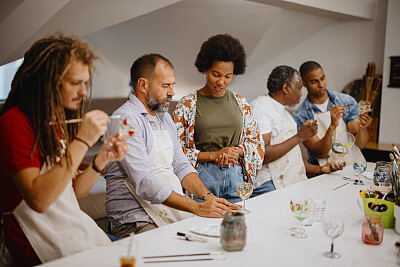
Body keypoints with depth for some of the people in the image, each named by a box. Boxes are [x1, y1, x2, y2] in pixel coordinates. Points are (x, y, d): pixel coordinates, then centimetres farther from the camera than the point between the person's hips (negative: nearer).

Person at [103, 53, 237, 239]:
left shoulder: (164, 117, 17)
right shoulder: (124, 120, -13)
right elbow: (145, 183, -22)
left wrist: (206, 196, -3)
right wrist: (197, 207, -24)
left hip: (175, 213, 8)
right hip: (138, 222, -8)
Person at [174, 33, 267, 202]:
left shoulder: (240, 103, 10)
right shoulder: (187, 104, -1)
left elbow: (256, 141, 16)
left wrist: (238, 151, -5)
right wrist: (213, 155, -12)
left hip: (235, 177, 4)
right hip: (202, 178, -3)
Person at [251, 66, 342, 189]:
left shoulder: (285, 113, 26)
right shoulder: (260, 106, -6)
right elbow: (261, 156, -18)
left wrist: (321, 169, 12)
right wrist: (299, 137, -14)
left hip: (296, 182, 9)